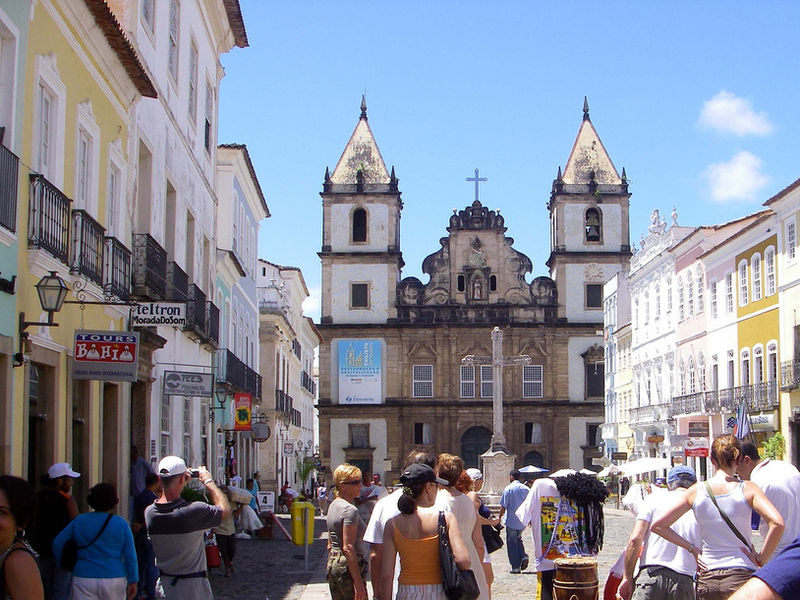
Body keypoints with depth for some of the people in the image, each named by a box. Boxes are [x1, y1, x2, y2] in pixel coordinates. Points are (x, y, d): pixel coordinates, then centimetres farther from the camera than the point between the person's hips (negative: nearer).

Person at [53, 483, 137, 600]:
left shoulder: (78, 521, 5)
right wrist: (133, 581, 3)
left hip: (83, 578, 1)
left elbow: (57, 543, 4)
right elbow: (130, 556, -2)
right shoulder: (121, 523, -1)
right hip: (114, 580, -1)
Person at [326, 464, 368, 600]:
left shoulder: (333, 505, 13)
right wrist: (358, 581, -23)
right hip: (348, 567, -10)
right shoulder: (349, 509, -16)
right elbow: (348, 548, -22)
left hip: (332, 563, 10)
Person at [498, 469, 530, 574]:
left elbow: (503, 506, -9)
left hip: (511, 521, -5)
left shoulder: (508, 489, -10)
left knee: (512, 543, 5)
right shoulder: (526, 489, 3)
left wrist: (500, 518, 2)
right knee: (518, 539, 23)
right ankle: (523, 556, 0)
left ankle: (516, 566, 4)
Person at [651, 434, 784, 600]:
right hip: (741, 575, -2)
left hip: (707, 578, 3)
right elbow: (777, 523, -18)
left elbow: (658, 525, 5)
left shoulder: (697, 491, 3)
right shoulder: (747, 488, -3)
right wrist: (761, 559, -7)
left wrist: (692, 548, 8)